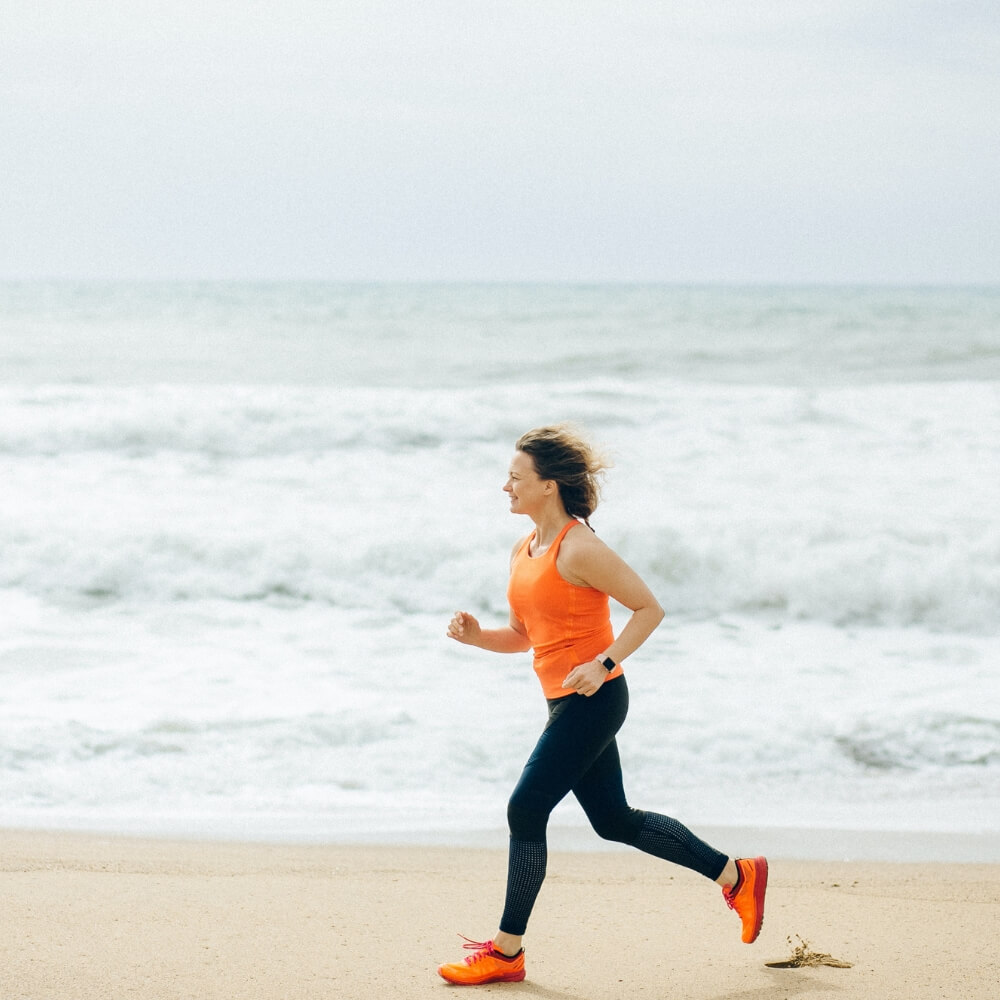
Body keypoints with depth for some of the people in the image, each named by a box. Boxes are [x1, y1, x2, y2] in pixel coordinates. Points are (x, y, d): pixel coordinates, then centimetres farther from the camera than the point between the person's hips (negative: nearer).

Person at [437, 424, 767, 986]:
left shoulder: (579, 549, -16)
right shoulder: (523, 553, 11)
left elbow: (649, 609, -13)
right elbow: (524, 636, 20)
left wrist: (604, 663, -22)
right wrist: (476, 636, 1)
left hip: (593, 701, -10)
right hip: (567, 704, 10)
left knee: (526, 811, -9)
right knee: (614, 820, 15)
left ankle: (507, 951, 1)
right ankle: (736, 876, 27)